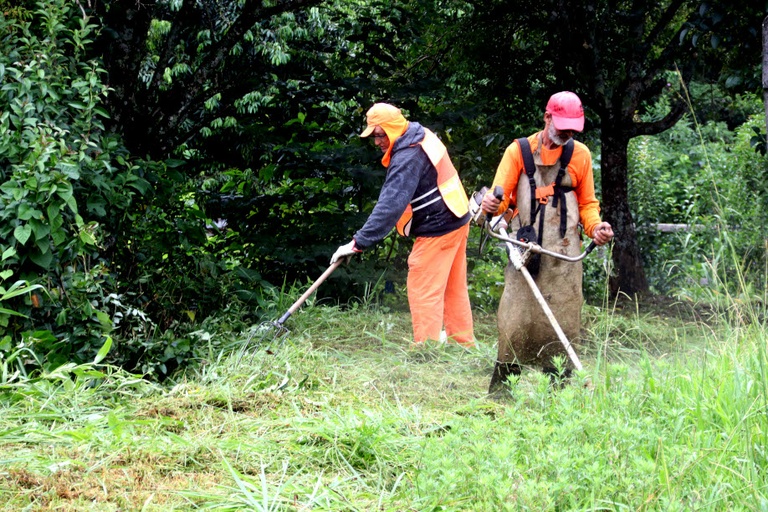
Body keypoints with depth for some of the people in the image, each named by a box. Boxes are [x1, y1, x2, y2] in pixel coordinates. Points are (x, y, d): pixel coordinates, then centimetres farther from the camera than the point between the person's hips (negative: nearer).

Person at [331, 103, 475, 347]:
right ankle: (464, 344, 26)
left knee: (423, 292, -5)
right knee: (454, 289, 17)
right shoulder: (422, 136, 5)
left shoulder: (407, 157, -25)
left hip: (436, 230, -10)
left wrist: (358, 243, -32)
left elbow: (390, 206, -32)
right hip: (457, 219, 10)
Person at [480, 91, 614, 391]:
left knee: (561, 324, -1)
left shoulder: (580, 155, 12)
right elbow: (500, 195, 2)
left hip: (564, 256, 2)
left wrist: (595, 226, -2)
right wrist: (491, 205, -22)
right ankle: (501, 389, 0)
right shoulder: (519, 151, 6)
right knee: (515, 321, -7)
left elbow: (587, 204, 19)